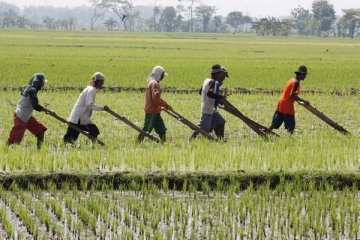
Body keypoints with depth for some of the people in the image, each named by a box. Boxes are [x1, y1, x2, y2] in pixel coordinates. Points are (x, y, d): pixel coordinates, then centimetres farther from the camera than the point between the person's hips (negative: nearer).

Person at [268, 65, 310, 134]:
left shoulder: (291, 80, 16)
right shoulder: (296, 82, -12)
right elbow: (293, 95, -21)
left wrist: (299, 102, 22)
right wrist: (304, 101, -16)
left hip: (280, 104, 8)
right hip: (287, 107, -8)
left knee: (274, 125, 9)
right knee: (291, 127, -2)